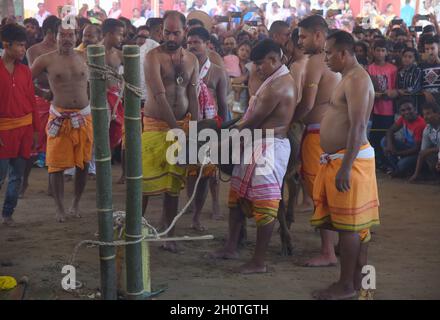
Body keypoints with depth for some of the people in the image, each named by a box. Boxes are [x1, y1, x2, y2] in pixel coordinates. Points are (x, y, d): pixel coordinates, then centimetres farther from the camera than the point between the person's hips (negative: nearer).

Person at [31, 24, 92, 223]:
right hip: (60, 118, -3)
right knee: (57, 165, -2)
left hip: (84, 117, 3)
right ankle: (60, 208, 10)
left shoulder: (84, 58, 5)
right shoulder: (46, 60, -3)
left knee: (83, 163, 7)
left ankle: (76, 204, 23)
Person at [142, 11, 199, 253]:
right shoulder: (153, 57, -9)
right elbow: (159, 96, -16)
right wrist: (176, 128, -21)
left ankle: (168, 235, 15)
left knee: (174, 182, 8)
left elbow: (193, 96, 4)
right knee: (145, 180, -6)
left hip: (181, 125, 5)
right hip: (155, 124, -4)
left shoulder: (191, 60, 7)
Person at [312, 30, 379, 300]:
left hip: (350, 158, -10)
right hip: (338, 158, 10)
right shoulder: (350, 78, 17)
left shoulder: (357, 79, -16)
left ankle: (347, 286, 2)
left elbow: (358, 128, -23)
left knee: (349, 226, -4)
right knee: (356, 226, 12)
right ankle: (358, 282, 17)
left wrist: (346, 168, -27)